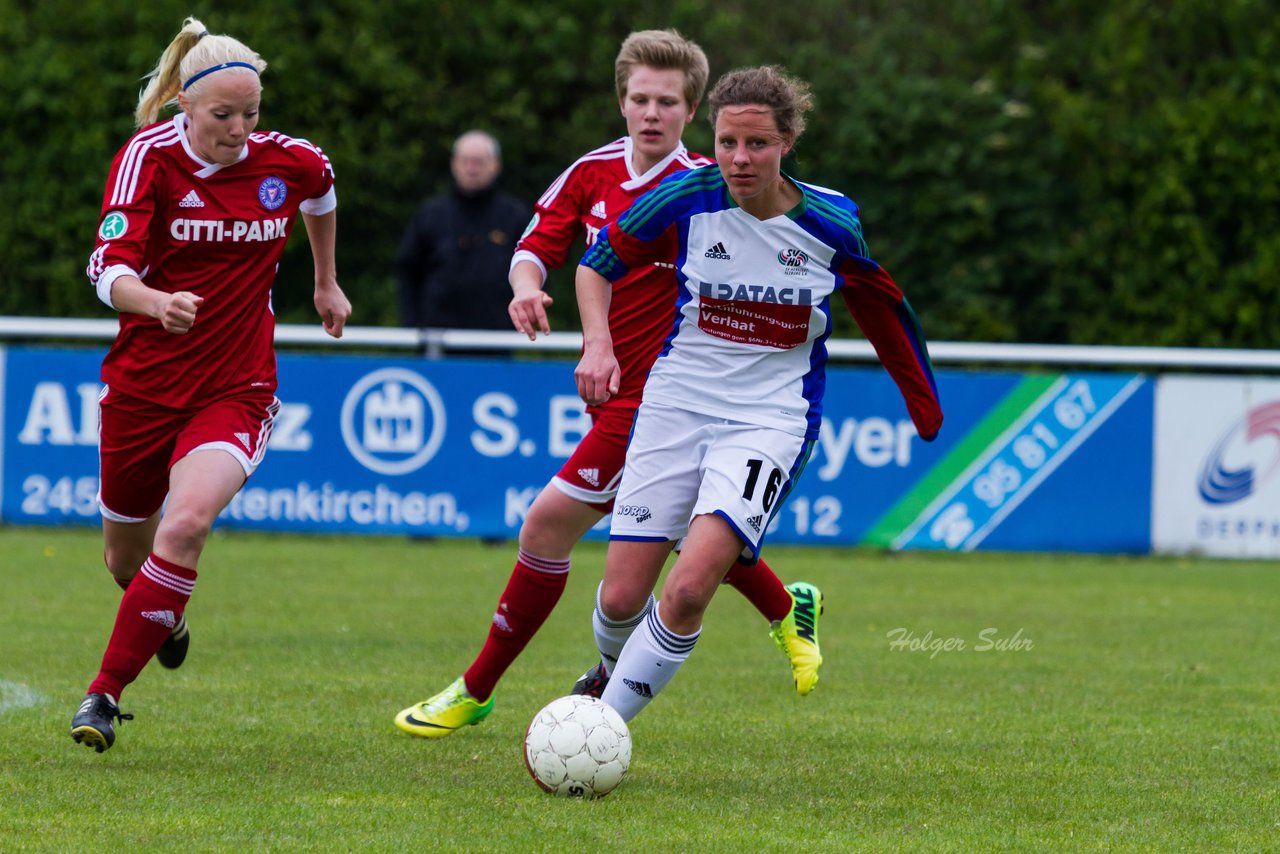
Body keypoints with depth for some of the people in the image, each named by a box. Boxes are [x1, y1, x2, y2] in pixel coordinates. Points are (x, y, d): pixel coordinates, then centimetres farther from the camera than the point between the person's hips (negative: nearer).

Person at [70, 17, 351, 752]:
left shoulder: (285, 162, -4)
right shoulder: (150, 157, -13)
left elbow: (321, 193, 22)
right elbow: (110, 269, -23)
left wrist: (327, 282, 30)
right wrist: (155, 302, -43)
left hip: (236, 389, 0)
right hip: (144, 382, 0)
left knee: (186, 524, -26)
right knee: (126, 558, 14)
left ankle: (106, 693, -17)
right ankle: (168, 616, 53)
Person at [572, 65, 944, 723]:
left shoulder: (832, 225, -9)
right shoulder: (687, 198, -8)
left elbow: (881, 308, 11)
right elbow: (597, 263, 6)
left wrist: (926, 410, 20)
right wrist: (597, 342, -12)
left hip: (770, 420, -2)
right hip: (675, 406, 2)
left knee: (689, 588, -23)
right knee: (621, 598, 0)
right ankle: (613, 670, 36)